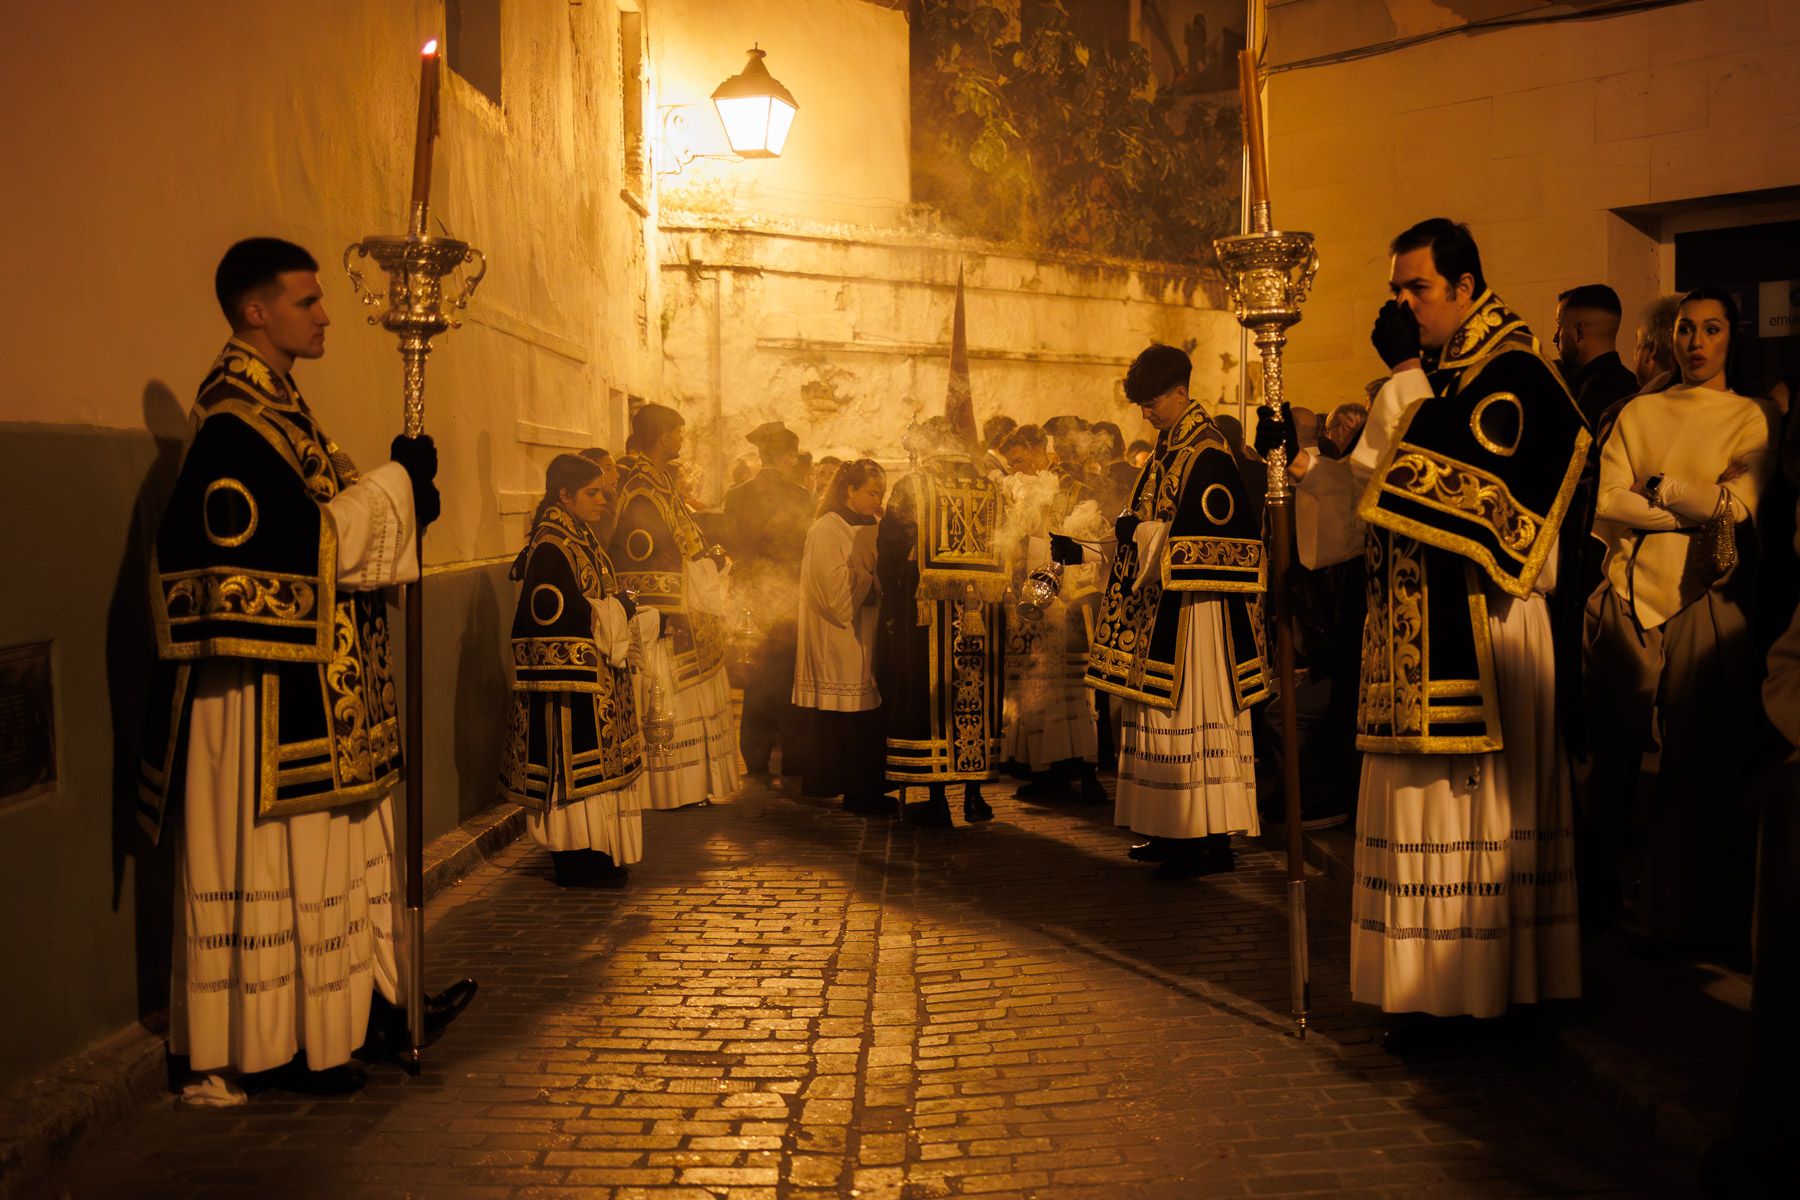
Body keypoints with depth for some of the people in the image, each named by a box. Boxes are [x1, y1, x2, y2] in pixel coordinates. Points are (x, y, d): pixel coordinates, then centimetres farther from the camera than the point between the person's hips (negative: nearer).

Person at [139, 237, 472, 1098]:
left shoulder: (274, 404, 15)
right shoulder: (233, 420, -16)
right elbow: (315, 538, -23)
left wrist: (398, 502, 1)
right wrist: (397, 480, -12)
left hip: (318, 683, 10)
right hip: (269, 681, -10)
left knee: (340, 841, 16)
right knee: (274, 852, -1)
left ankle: (368, 1000, 26)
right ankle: (271, 1044, 10)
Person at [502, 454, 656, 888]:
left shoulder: (580, 539, 14)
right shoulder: (551, 548, -16)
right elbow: (559, 613, -22)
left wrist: (623, 612, 0)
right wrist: (618, 609, -12)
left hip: (594, 676, 10)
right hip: (569, 677, -10)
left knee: (592, 764, 13)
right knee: (575, 766, -5)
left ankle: (592, 854, 20)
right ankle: (577, 863, 2)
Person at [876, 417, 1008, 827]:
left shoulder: (911, 486, -4)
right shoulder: (991, 490, 8)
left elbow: (889, 552, -5)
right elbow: (998, 554, 9)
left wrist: (891, 599, 4)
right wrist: (973, 584, 15)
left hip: (925, 608, -4)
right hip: (982, 612, 4)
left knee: (929, 695, 2)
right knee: (976, 697, 11)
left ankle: (937, 799, 2)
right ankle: (974, 795, 14)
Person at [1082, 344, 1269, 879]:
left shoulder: (1207, 454, -12)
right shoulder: (1167, 452, 16)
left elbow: (1218, 537, -20)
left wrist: (1144, 533, -17)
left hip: (1195, 609, -10)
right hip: (1159, 606, 10)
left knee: (1194, 711, -9)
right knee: (1165, 710, 10)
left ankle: (1213, 839, -4)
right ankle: (1176, 830, 17)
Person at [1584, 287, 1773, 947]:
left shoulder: (1749, 418, 6)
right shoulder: (1638, 412, 12)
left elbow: (1739, 506, -9)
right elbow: (1607, 504, -1)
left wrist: (1655, 486, -4)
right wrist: (1698, 510, -7)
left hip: (1704, 602, -2)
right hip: (1628, 594, 2)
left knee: (1695, 766, -1)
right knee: (1612, 753, 3)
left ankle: (1686, 912, 9)